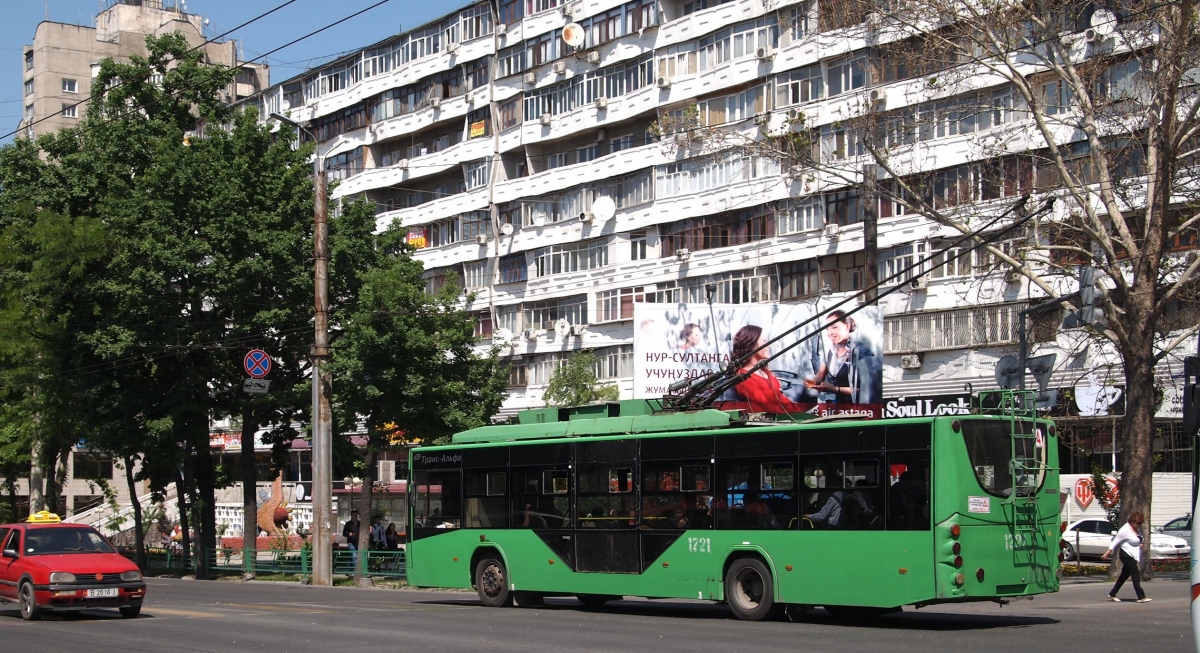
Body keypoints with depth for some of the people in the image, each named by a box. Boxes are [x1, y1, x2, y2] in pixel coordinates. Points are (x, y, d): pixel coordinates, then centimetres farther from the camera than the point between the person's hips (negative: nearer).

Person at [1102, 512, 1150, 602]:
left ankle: (1112, 594, 23)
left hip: (1133, 556, 9)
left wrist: (1140, 544, 3)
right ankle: (1141, 597, -18)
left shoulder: (1137, 529, 11)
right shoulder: (1125, 530, -16)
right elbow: (1116, 542, -13)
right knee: (1136, 576, -14)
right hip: (1126, 555, -9)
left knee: (1124, 576, 13)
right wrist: (1107, 553, -12)